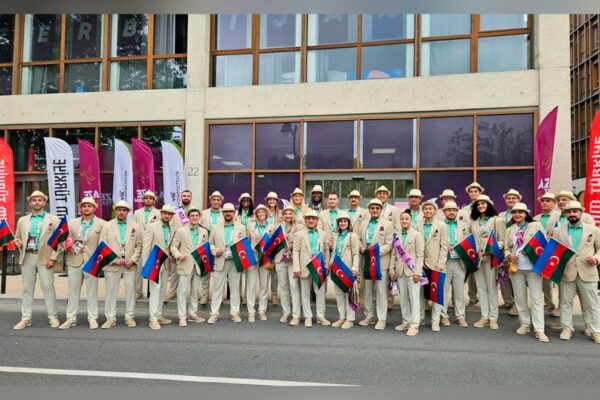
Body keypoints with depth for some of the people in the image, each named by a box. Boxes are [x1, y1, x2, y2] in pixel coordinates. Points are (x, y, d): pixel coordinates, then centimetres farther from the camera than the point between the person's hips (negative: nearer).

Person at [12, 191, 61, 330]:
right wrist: (17, 242, -6)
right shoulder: (22, 220, 15)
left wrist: (53, 258, -10)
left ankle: (53, 317, 5)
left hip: (45, 258, -3)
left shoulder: (53, 219, 3)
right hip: (27, 257, 4)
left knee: (48, 287, -2)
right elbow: (17, 237, 19)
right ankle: (25, 318, 13)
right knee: (27, 288, 6)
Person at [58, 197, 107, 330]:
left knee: (92, 292, 3)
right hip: (74, 261, 3)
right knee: (73, 292, 7)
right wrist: (67, 247, -5)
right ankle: (71, 319, 14)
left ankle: (92, 319, 10)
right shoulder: (72, 223, 12)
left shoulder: (102, 224, 3)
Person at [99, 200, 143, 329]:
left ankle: (130, 317, 15)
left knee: (130, 291, 5)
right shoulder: (107, 226, 2)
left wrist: (132, 260, -7)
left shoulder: (135, 226, 7)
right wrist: (114, 260, -10)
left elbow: (139, 245, 6)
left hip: (130, 264, 1)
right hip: (112, 264, -1)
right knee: (111, 291, 4)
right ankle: (110, 318, 13)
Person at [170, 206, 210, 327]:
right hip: (185, 265, -4)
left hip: (198, 266, 4)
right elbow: (173, 246, 0)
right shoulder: (180, 231, -1)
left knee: (195, 291, 12)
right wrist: (178, 255, -17)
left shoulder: (204, 232, 10)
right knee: (183, 291, -3)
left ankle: (192, 314, 23)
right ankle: (182, 317, 4)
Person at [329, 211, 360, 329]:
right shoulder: (336, 235, 15)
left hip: (348, 269, -6)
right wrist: (331, 261, 3)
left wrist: (354, 268, -18)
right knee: (339, 293, 10)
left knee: (348, 293, -2)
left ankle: (349, 319, 6)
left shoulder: (353, 236, -4)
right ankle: (342, 317, 20)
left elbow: (356, 254, -8)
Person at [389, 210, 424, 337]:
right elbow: (394, 254, 12)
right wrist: (392, 269, 6)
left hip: (412, 271, -5)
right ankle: (406, 322, 20)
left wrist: (417, 272, -13)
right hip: (400, 271, 5)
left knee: (414, 298, -3)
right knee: (403, 298, 10)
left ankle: (414, 325, 1)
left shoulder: (417, 235, -3)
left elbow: (420, 255, -6)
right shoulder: (396, 235, 10)